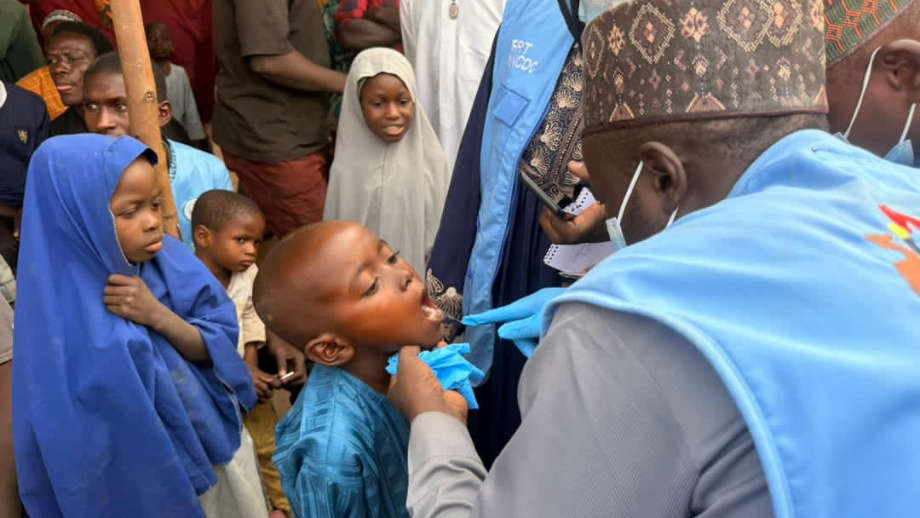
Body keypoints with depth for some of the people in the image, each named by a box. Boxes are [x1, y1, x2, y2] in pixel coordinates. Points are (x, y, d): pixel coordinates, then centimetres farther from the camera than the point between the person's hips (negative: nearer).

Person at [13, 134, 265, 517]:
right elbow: (90, 456, -20)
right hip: (158, 484, -5)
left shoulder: (165, 258, -13)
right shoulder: (67, 330, -28)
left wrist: (159, 316, -26)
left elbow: (217, 349, -9)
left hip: (223, 446, 5)